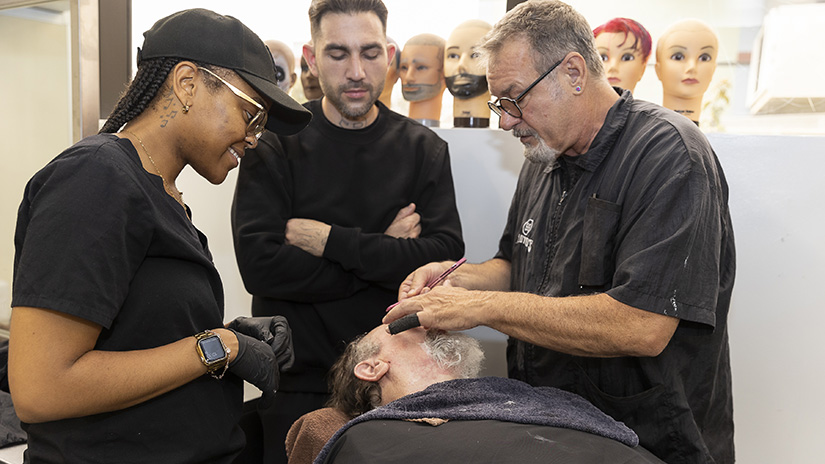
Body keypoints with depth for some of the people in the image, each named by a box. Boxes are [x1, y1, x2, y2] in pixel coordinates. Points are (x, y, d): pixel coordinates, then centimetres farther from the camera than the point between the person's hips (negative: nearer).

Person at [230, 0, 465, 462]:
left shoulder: (424, 148, 1)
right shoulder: (276, 143, -3)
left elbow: (445, 259, -11)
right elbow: (260, 264, -16)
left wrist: (331, 241, -17)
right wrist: (382, 251, -15)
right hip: (298, 385, -1)